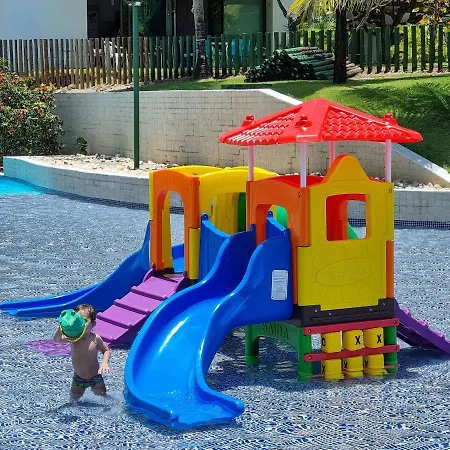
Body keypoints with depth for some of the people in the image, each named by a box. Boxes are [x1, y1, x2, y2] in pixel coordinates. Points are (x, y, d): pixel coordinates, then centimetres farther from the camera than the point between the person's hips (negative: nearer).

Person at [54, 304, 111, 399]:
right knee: (74, 398, 2)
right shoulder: (72, 338, -18)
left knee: (101, 395, 10)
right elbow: (57, 340, -34)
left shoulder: (95, 338, -18)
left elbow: (106, 351, -5)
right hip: (78, 378, 0)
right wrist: (62, 327, -50)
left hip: (95, 377, 0)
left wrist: (104, 362, -23)